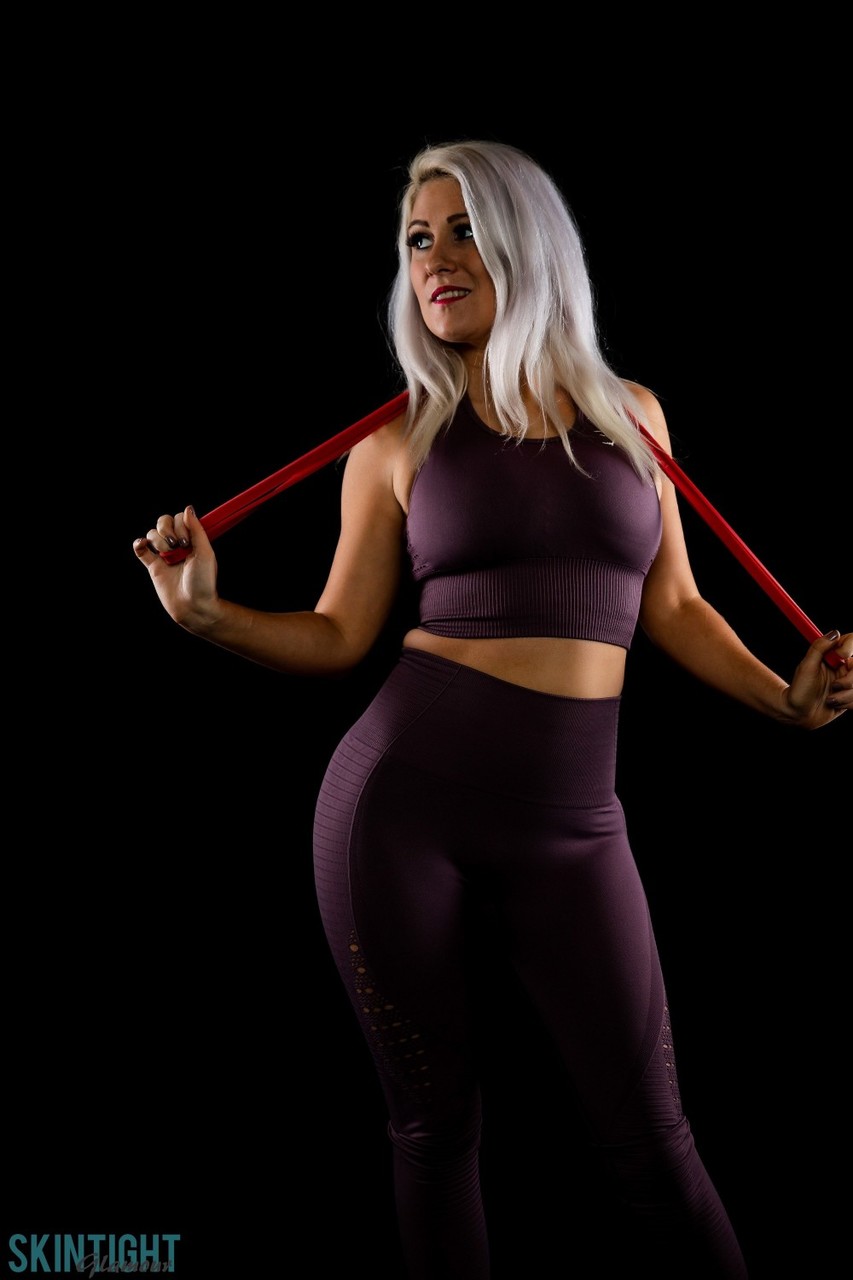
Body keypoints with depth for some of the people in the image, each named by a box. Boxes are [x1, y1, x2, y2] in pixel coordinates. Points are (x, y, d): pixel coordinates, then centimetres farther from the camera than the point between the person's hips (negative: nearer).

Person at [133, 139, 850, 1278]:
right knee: (433, 1120, 10)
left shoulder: (629, 412, 10)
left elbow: (671, 606, 15)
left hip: (570, 822, 1)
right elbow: (337, 637, 5)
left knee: (648, 1137, 4)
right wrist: (209, 614, -10)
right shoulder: (398, 445, 5)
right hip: (402, 797, 0)